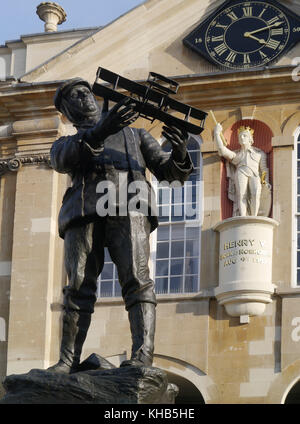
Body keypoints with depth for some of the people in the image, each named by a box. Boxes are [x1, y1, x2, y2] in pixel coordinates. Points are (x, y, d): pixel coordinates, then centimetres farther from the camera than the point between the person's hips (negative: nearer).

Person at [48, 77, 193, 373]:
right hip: (84, 212, 1)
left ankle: (142, 352, -30)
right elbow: (62, 160, 2)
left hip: (127, 208, -1)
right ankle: (68, 360, -12)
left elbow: (170, 172, 22)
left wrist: (180, 153, -3)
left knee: (136, 278, -19)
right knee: (78, 286, -10)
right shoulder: (65, 144, 30)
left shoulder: (135, 135, 32)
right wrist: (99, 132, -16)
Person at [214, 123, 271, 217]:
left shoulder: (259, 153, 29)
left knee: (256, 193, -31)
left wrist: (266, 182, 4)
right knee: (242, 195, -27)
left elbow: (264, 169, 21)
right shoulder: (236, 155, 29)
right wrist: (217, 133, 13)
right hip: (241, 173, 0)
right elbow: (222, 150, 13)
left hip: (255, 175, 0)